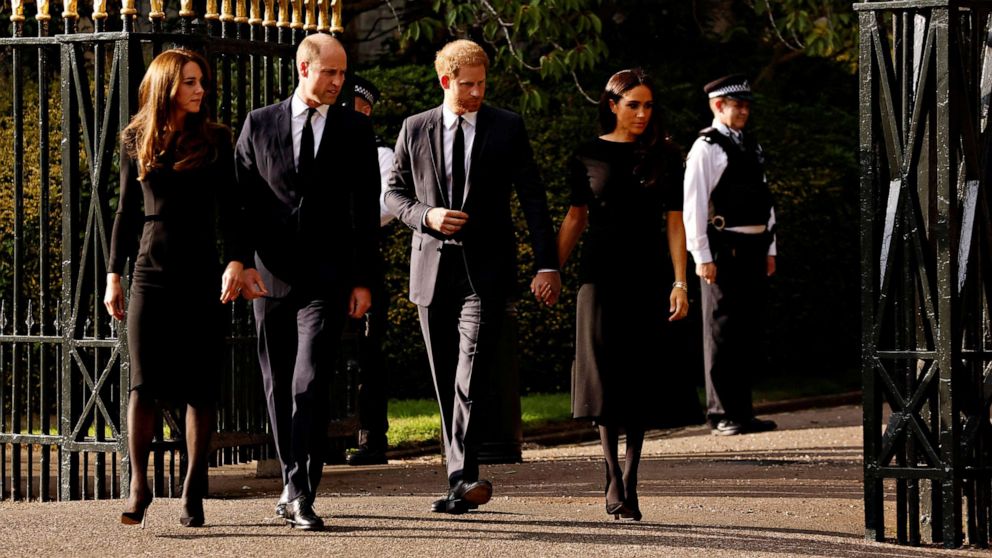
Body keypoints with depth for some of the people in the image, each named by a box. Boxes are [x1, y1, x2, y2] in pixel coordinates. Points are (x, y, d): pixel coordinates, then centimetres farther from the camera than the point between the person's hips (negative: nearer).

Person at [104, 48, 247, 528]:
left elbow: (228, 209, 0)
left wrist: (235, 260, -14)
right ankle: (138, 488, -2)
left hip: (201, 274, -1)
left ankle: (193, 492, 3)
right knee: (143, 382, -6)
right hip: (151, 273, 1)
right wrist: (114, 274, 8)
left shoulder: (215, 141, 4)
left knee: (199, 387, 0)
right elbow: (127, 213, 12)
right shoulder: (136, 142, 7)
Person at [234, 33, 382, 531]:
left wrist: (363, 280, -1)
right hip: (271, 278, 2)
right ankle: (293, 480, 23)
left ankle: (301, 493, -15)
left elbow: (366, 211, 4)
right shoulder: (259, 125, 5)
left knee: (310, 386, -13)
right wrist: (243, 261, -6)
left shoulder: (355, 130, 4)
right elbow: (241, 200, 6)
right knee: (279, 387, 10)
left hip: (327, 279, -2)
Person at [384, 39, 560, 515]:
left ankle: (463, 477, -25)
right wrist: (426, 216, -10)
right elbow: (394, 193, 12)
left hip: (485, 268, -3)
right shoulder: (415, 130, 7)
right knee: (445, 382, 7)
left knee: (472, 372, -17)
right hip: (433, 266, 3)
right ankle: (462, 479, 16)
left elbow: (533, 198, 2)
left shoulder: (508, 128, 3)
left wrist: (547, 264, -5)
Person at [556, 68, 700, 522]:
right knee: (605, 375, -5)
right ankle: (613, 478, -1)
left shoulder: (664, 156, 4)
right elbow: (575, 217, 9)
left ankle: (629, 482, 7)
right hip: (601, 275, 0)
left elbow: (674, 221, 1)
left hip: (648, 276, 0)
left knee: (641, 377, 1)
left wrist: (679, 282, -6)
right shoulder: (589, 157, 4)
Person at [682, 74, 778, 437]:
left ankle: (742, 411, 17)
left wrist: (769, 249, 15)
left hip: (753, 248, 7)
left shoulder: (751, 147, 16)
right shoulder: (705, 149, -6)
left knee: (749, 333, 10)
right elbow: (693, 206, -11)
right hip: (723, 250, -7)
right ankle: (722, 415, 0)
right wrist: (702, 257, -15)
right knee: (722, 333, -3)